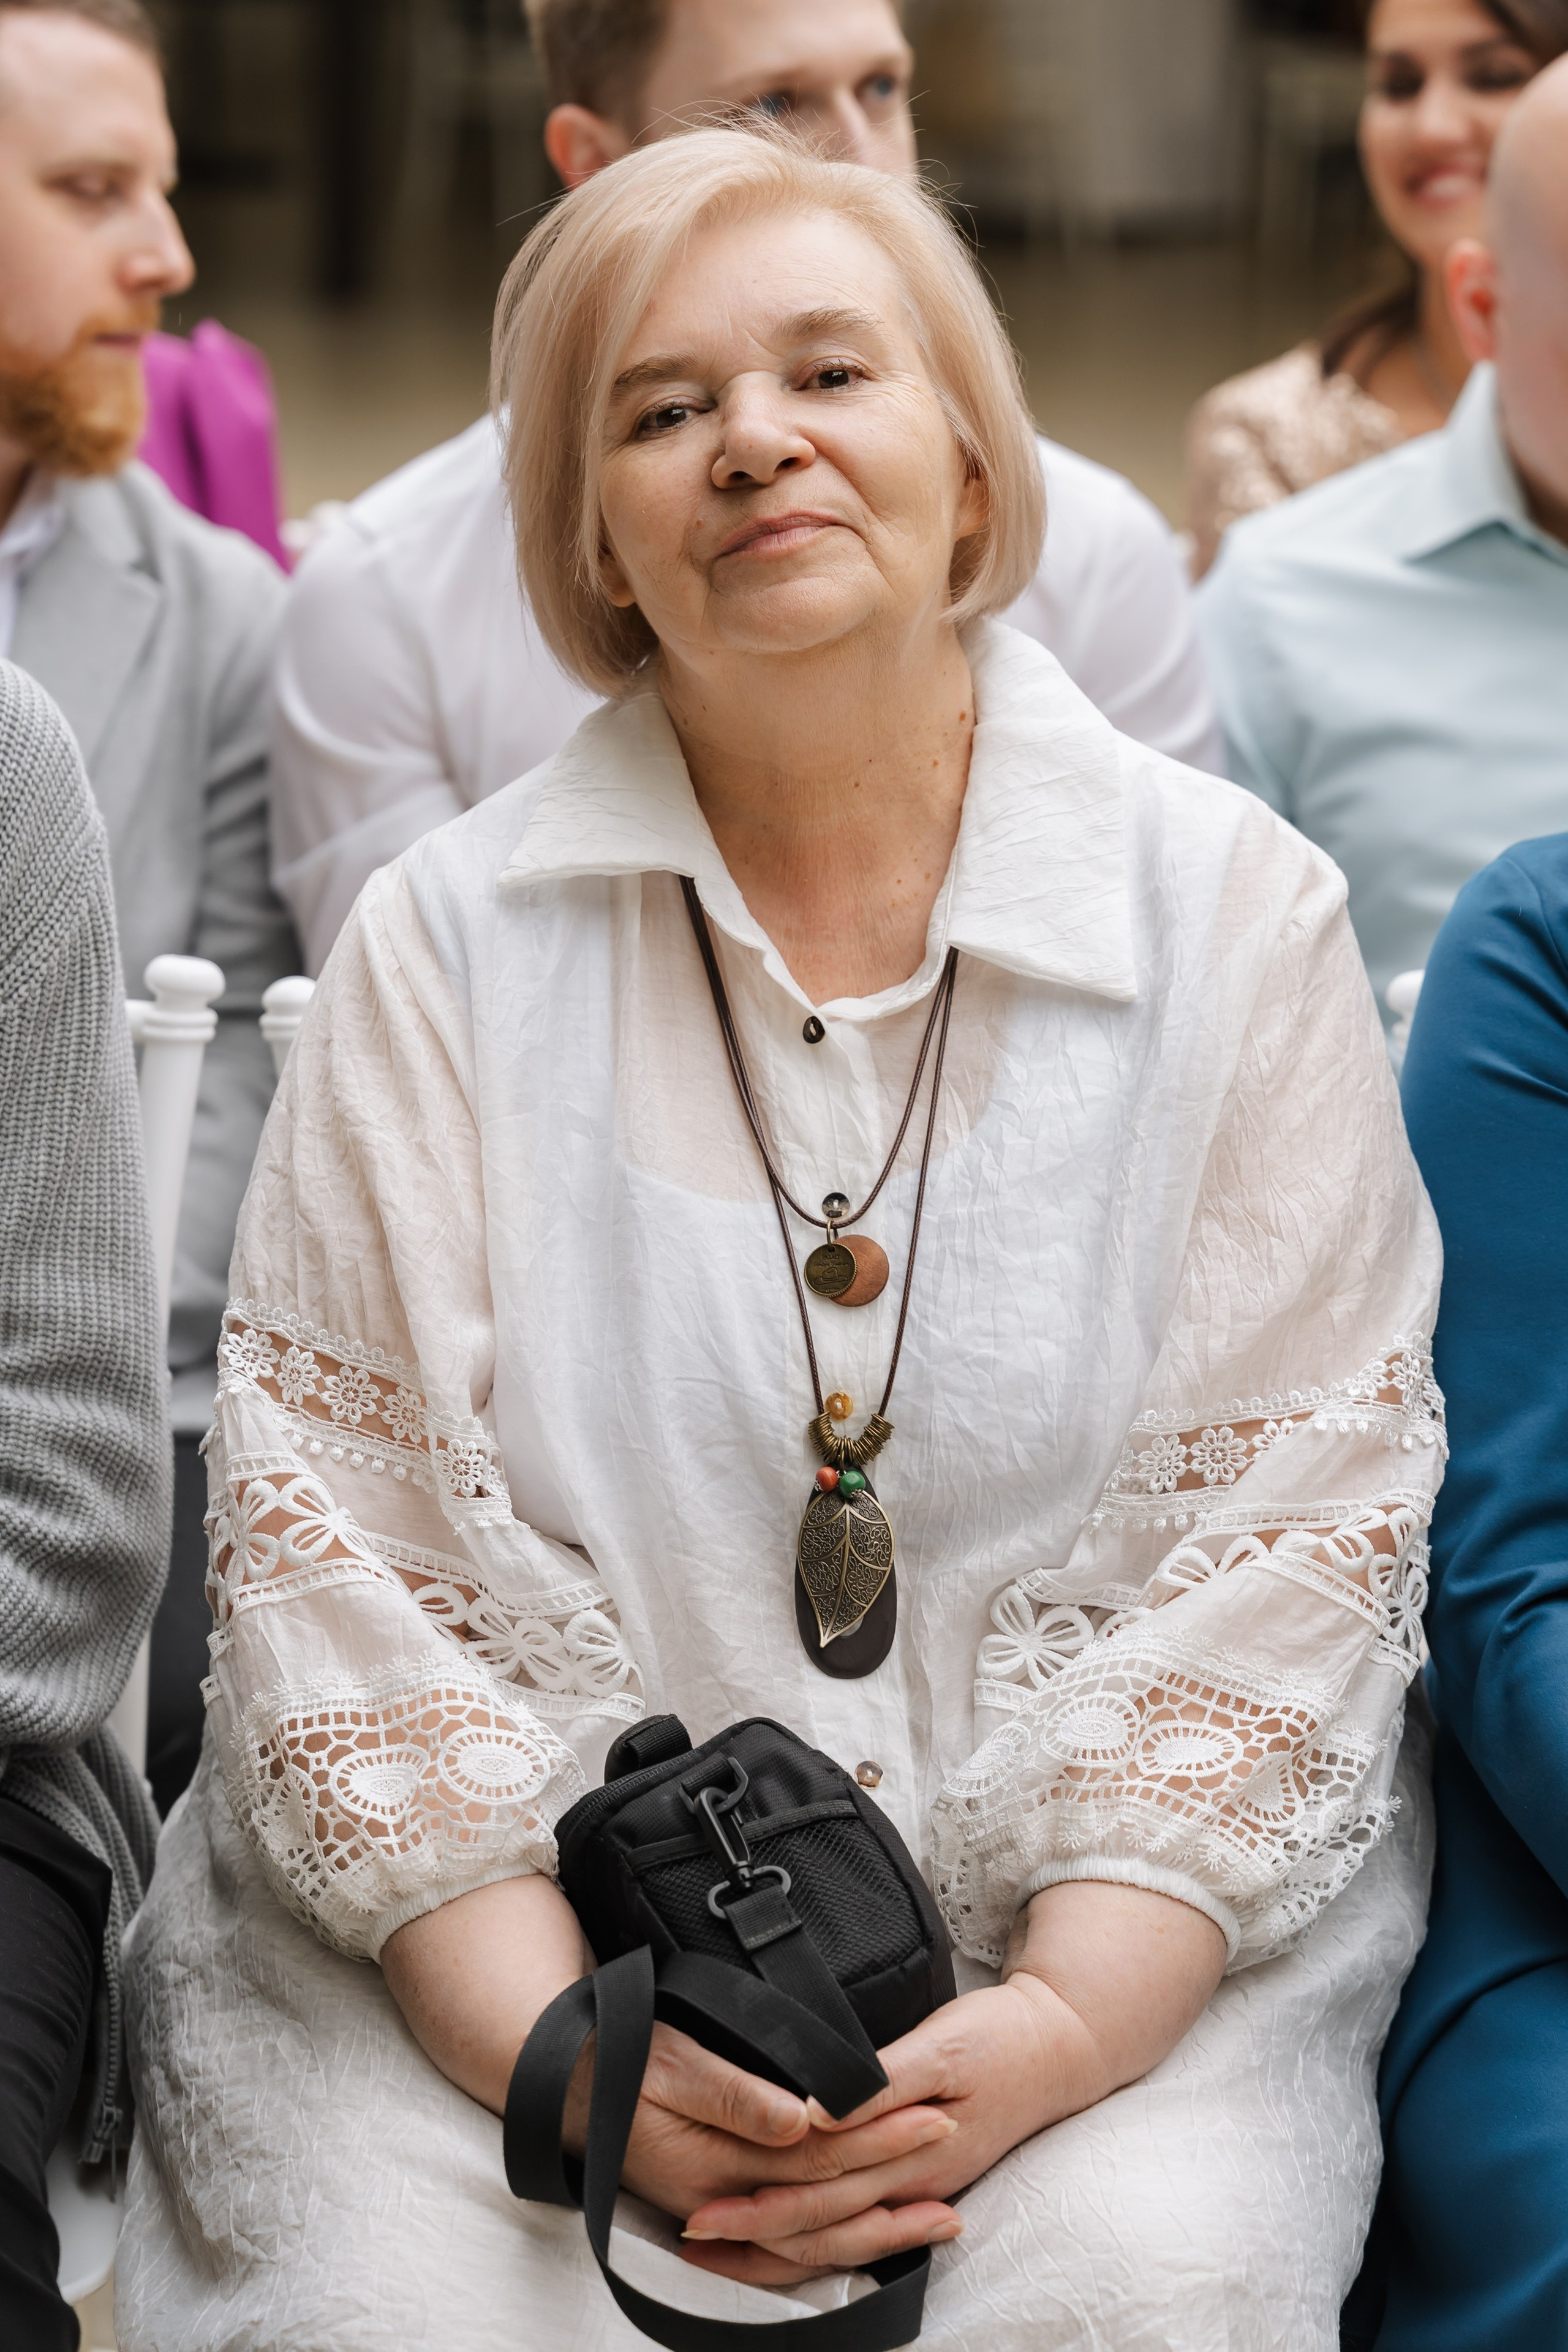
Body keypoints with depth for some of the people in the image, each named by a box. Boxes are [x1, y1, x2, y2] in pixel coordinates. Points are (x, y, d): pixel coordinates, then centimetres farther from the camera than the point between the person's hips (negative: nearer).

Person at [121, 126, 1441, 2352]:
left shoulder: (1236, 914, 4)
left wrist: (1058, 2034, -14)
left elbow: (1295, 1521, -1)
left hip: (1114, 1926, 0)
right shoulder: (451, 943, 4)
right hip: (513, 1936, 0)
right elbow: (339, 1540, -1)